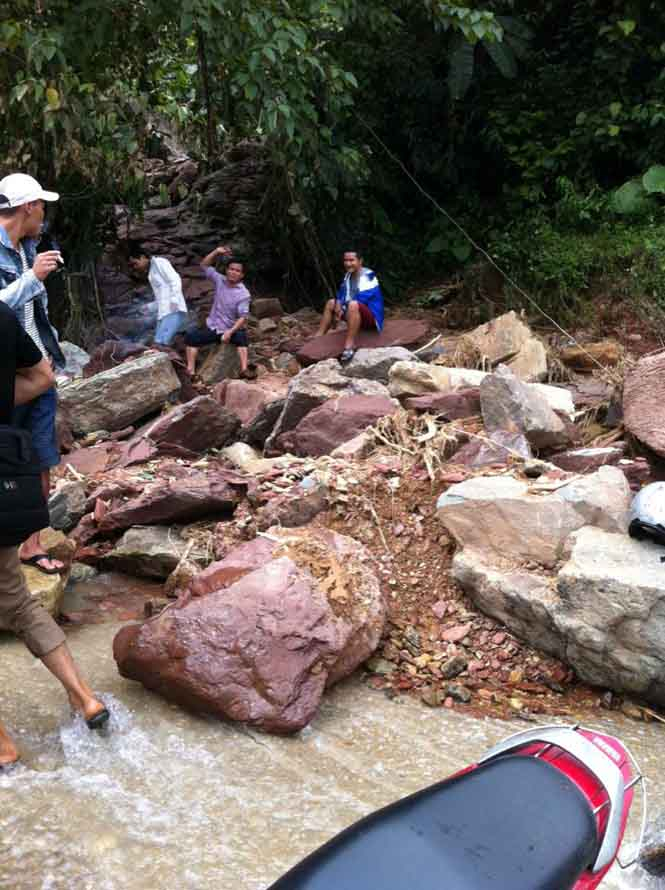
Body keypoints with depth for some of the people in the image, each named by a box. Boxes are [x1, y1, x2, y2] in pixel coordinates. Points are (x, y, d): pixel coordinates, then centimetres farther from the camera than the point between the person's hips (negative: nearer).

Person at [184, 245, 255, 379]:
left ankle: (244, 370, -45)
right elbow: (205, 265, 4)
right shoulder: (220, 280, -1)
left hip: (230, 329, -4)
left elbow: (243, 317, -20)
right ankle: (190, 372, -21)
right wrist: (217, 252, -12)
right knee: (191, 337, -16)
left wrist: (229, 332, -34)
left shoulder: (243, 294, -15)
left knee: (241, 336, -35)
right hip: (212, 327, 4)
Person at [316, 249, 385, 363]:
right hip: (357, 314, 9)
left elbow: (361, 299, -26)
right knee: (331, 303, 14)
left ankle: (349, 346, -44)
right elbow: (341, 293, 7)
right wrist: (338, 305, -16)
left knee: (353, 305, -39)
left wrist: (341, 311, -22)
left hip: (373, 318, -9)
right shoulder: (348, 275, 9)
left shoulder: (368, 276, -18)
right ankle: (318, 337, 4)